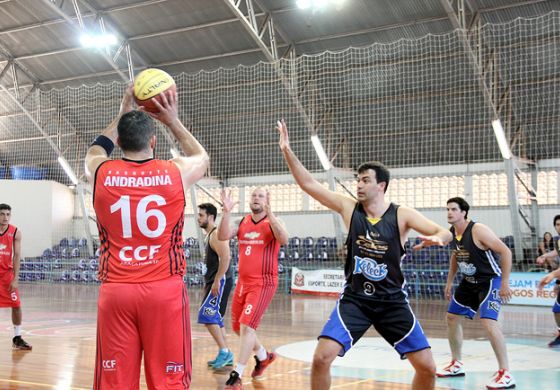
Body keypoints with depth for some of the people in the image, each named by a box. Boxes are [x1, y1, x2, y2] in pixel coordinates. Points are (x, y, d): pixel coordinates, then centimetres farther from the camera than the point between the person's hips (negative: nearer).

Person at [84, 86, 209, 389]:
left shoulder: (101, 173, 1)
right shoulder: (177, 172, -2)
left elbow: (95, 151, 27)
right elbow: (202, 157, 23)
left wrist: (123, 114, 32)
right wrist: (173, 121, 27)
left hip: (116, 290, 1)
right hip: (165, 289, -1)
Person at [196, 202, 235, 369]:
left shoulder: (216, 234, -14)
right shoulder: (210, 235, 18)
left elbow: (225, 258, -25)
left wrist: (216, 281, -25)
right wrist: (208, 281, 24)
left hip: (221, 280, -11)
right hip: (215, 281, 11)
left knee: (207, 316, -15)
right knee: (215, 318, 12)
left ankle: (224, 351, -11)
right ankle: (225, 355, 17)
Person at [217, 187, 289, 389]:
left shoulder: (271, 223, -6)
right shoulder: (242, 223, 7)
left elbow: (284, 240, -27)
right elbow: (222, 236, -9)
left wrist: (269, 213, -35)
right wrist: (227, 212, -22)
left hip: (263, 283, -6)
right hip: (243, 282, 7)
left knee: (247, 325, -15)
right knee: (237, 326, 16)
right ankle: (263, 356, 38)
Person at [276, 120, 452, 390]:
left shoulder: (402, 215, -8)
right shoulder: (349, 207, -4)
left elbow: (445, 233, -13)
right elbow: (308, 184, -6)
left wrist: (438, 238, -37)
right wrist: (287, 151, -15)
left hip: (392, 302, 0)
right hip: (354, 299, 0)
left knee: (427, 367, -1)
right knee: (321, 358, -17)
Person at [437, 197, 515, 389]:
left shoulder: (478, 230, -24)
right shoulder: (451, 233, 0)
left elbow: (505, 252, -23)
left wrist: (505, 283, -24)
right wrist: (449, 282, 18)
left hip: (490, 281, -9)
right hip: (469, 282, 9)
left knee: (488, 322, -25)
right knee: (452, 317, 13)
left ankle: (505, 374, -18)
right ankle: (456, 364, 29)